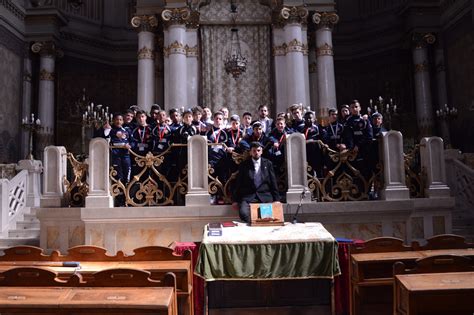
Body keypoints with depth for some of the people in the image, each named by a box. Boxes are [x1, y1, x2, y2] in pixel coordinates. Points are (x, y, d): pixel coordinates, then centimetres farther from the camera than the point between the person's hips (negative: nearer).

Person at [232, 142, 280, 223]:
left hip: (265, 196, 1)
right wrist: (235, 200, 2)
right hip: (248, 196, -1)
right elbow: (238, 183, 8)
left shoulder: (268, 164, 13)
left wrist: (276, 200, 6)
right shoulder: (244, 165, 9)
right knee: (243, 213, -29)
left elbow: (273, 182, 12)